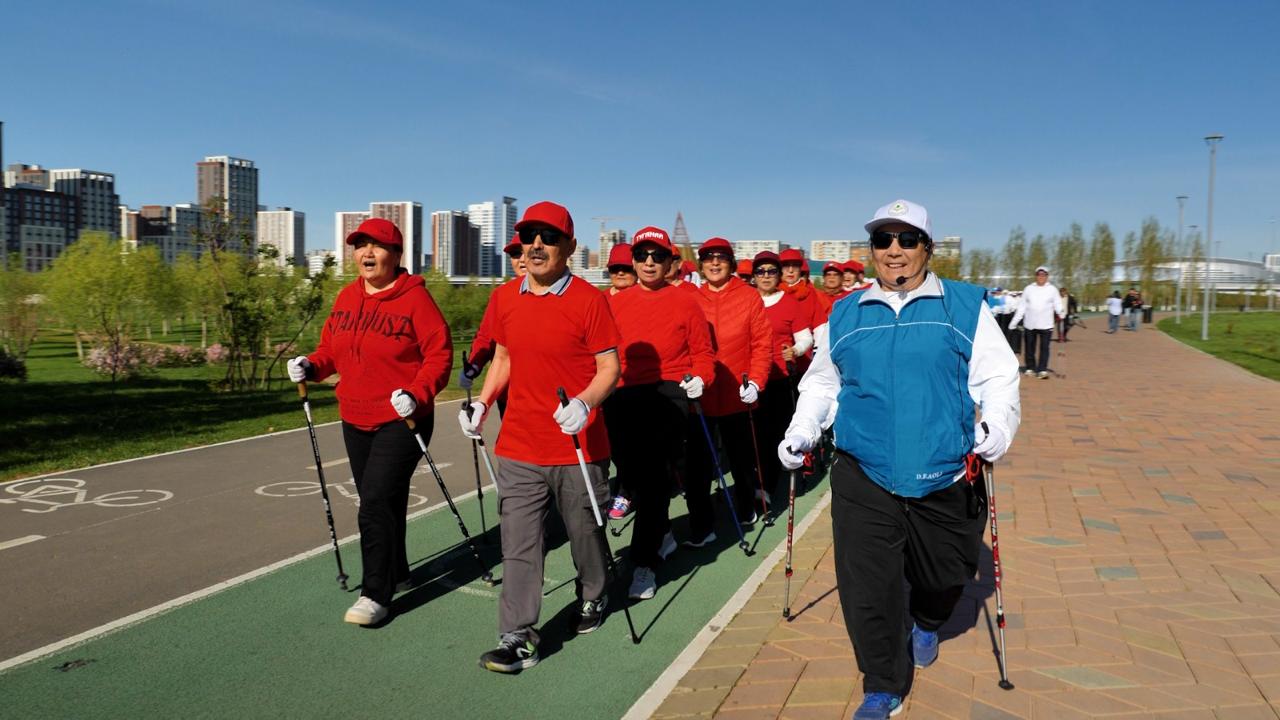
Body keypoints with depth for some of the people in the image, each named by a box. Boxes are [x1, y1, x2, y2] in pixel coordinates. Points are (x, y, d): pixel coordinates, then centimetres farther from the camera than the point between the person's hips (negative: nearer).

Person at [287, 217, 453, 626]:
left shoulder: (415, 298, -12)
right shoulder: (347, 298, 7)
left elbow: (439, 354, -14)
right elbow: (332, 348, 15)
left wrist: (416, 394, -26)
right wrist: (311, 366, -4)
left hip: (401, 420, -7)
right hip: (355, 420, 7)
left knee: (376, 504, -12)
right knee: (379, 503, 18)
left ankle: (376, 595, -1)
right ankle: (396, 573, 36)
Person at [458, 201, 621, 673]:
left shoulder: (589, 299, -10)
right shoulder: (504, 298, 5)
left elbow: (609, 367, -9)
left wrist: (583, 402, -27)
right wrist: (482, 403, 3)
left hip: (577, 446, -3)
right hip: (519, 447, 3)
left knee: (584, 532, 16)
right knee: (518, 543, 1)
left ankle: (593, 598, 43)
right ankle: (517, 638, 9)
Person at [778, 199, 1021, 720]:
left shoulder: (964, 306, 3)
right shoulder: (845, 315, 10)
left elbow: (998, 374, 1)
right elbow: (821, 382, 18)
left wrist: (998, 425, -16)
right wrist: (800, 433, 6)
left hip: (944, 480, 0)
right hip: (863, 480, 1)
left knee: (944, 576, 15)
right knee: (867, 586, -2)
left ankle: (926, 624, 51)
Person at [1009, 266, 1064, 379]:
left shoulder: (1052, 290, 6)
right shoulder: (1028, 289, 10)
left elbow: (1057, 304, 1)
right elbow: (1022, 307, 11)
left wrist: (1061, 311, -21)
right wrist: (1014, 321, 8)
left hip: (1046, 325, -2)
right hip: (1030, 324, 2)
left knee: (1044, 347, -5)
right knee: (1030, 347, 6)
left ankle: (1042, 370, -3)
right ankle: (1030, 368, 18)